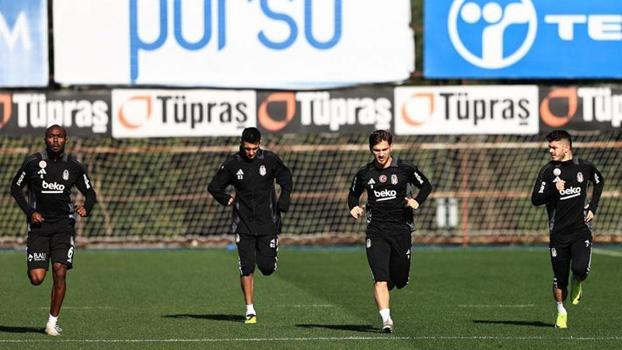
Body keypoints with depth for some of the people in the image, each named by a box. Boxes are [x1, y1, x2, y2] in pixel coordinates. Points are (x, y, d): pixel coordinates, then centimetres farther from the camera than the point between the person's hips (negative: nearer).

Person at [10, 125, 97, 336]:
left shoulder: (74, 166, 3)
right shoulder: (32, 163, -1)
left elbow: (89, 192, 13)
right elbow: (15, 188, 9)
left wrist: (86, 208, -10)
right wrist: (30, 211, -4)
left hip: (63, 225, 1)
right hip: (38, 224, -1)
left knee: (60, 272, -11)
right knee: (37, 279, -9)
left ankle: (53, 321, 3)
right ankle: (34, 268, 31)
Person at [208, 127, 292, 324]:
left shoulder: (270, 160, -3)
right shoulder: (232, 164, -3)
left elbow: (286, 179, 13)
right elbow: (214, 187, 10)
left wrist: (283, 200, 1)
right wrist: (228, 200, -1)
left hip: (268, 222, 0)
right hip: (244, 224, 0)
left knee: (267, 267, -3)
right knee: (246, 268, -6)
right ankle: (250, 310, 0)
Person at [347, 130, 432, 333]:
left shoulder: (405, 169, 1)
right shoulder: (364, 174, 5)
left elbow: (426, 186, 13)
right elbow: (353, 194, 21)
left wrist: (417, 201, -6)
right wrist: (354, 207, -1)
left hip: (401, 229, 0)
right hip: (376, 231, 0)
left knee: (400, 281, 8)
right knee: (380, 279, -16)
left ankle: (389, 284, 44)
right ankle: (386, 320, -19)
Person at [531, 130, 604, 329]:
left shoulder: (584, 167, 2)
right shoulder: (548, 171, -2)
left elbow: (599, 182, 24)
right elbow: (535, 200, -6)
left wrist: (593, 208, 13)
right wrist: (554, 191, -23)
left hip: (581, 230, 0)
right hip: (558, 232, 0)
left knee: (580, 269, -20)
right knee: (559, 278, 4)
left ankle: (577, 284, 15)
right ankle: (561, 313, 24)